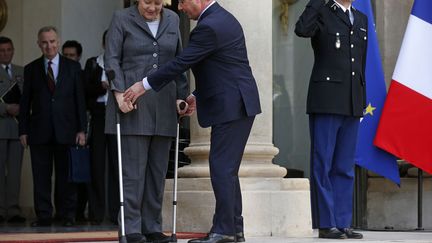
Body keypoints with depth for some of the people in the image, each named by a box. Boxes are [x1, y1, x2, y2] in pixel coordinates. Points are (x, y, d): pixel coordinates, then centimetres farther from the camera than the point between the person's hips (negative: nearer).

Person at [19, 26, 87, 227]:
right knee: (41, 177, 1)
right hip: (39, 131, 1)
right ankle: (43, 216, 6)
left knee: (66, 175, 2)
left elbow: (80, 99, 6)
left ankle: (67, 216, 10)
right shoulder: (31, 69, 9)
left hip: (65, 130, 0)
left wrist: (81, 129, -1)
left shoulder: (73, 67, 8)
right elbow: (25, 102, 8)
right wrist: (23, 130, 1)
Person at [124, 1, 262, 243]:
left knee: (222, 168, -8)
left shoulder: (209, 27, -17)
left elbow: (181, 62, -18)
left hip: (231, 106, -10)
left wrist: (145, 85, -11)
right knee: (226, 169, 13)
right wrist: (198, 95, 19)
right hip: (237, 105, 10)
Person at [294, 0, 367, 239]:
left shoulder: (361, 19, 18)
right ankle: (326, 224, 0)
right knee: (323, 165, -3)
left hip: (352, 104, 6)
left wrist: (362, 100, 15)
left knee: (345, 168, 8)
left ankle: (343, 223, 11)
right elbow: (302, 29, -24)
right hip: (327, 101, -6)